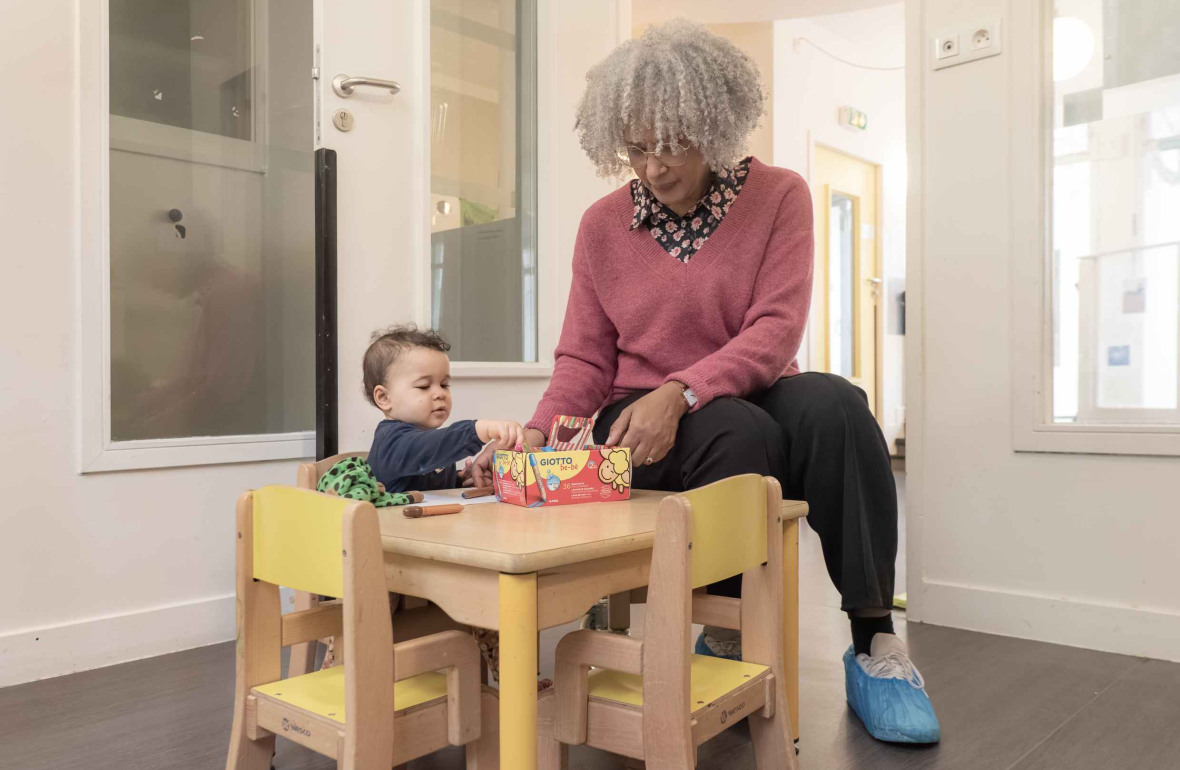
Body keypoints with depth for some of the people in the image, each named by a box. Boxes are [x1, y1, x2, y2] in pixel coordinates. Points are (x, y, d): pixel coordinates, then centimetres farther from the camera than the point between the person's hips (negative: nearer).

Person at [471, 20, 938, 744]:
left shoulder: (778, 196, 0)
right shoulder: (603, 224, 5)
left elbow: (774, 331, -13)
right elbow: (584, 361, 3)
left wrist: (680, 392, -29)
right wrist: (537, 437, -16)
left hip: (752, 397, 1)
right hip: (641, 428, 0)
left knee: (835, 405, -32)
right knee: (740, 433, -34)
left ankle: (875, 643, -23)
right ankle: (727, 636, -14)